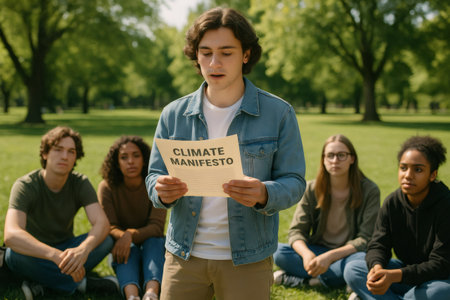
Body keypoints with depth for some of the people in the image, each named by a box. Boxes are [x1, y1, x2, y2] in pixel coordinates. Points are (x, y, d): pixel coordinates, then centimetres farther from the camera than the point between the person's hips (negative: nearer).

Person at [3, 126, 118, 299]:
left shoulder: (80, 183, -12)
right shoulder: (25, 186, -23)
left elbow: (102, 223, -26)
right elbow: (11, 235, -40)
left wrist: (83, 249, -51)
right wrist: (55, 256, -56)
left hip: (65, 248, 3)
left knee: (106, 241, -24)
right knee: (15, 254, -37)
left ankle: (42, 284, -24)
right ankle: (81, 283, -23)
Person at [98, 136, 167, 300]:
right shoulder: (107, 187, -8)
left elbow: (156, 227, -18)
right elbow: (109, 227, -14)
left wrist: (130, 235, -37)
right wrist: (122, 237, -38)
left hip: (152, 248, 0)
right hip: (123, 248, 0)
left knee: (154, 241, -34)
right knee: (129, 249, -35)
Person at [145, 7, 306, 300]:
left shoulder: (278, 113, -4)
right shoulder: (174, 115, 2)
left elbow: (294, 182, -5)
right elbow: (154, 175, 5)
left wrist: (264, 194, -27)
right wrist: (163, 192, -19)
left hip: (247, 259, -2)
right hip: (184, 254, 2)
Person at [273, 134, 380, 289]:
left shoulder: (369, 190, -9)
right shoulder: (312, 189, -1)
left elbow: (366, 239, -13)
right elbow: (296, 231, -4)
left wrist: (330, 256, -28)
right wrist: (306, 253, -29)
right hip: (316, 252, 2)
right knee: (278, 251, -23)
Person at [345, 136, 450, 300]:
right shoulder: (392, 202, -6)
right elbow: (378, 245, -5)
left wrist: (394, 275, -38)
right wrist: (377, 266, -32)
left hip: (436, 278, -4)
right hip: (406, 269, 4)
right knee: (352, 270, -12)